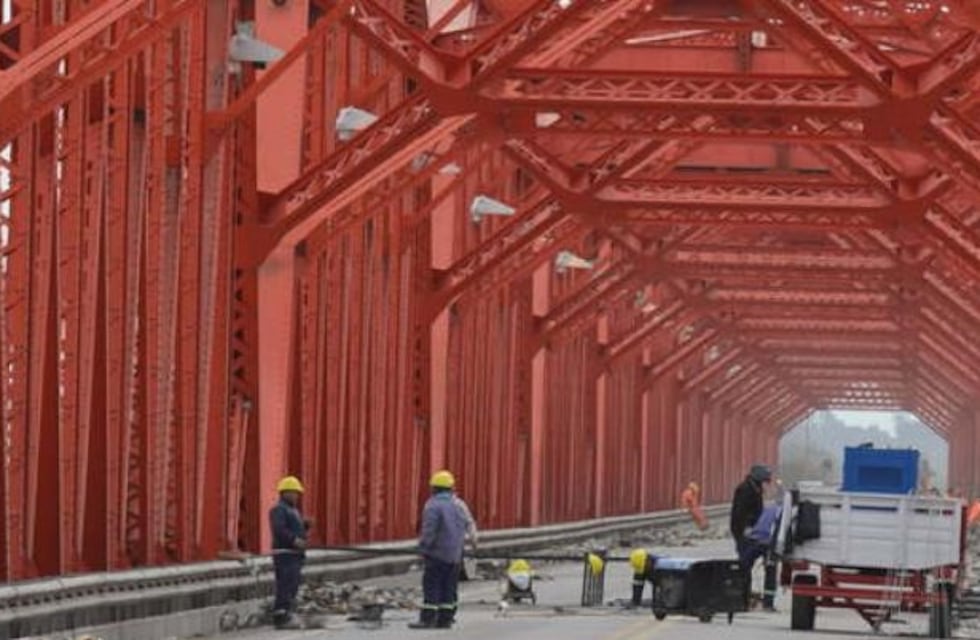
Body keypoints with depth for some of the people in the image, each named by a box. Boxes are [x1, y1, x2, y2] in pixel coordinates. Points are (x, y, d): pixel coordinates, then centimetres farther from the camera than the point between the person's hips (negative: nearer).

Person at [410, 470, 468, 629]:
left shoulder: (433, 506, -13)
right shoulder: (456, 506, 11)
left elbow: (429, 531, -17)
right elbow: (463, 528, 14)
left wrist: (423, 547, -7)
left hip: (438, 552, -7)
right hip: (455, 554, 7)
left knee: (431, 586, -6)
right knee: (448, 587, 8)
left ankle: (427, 619, -11)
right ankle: (445, 618, 8)